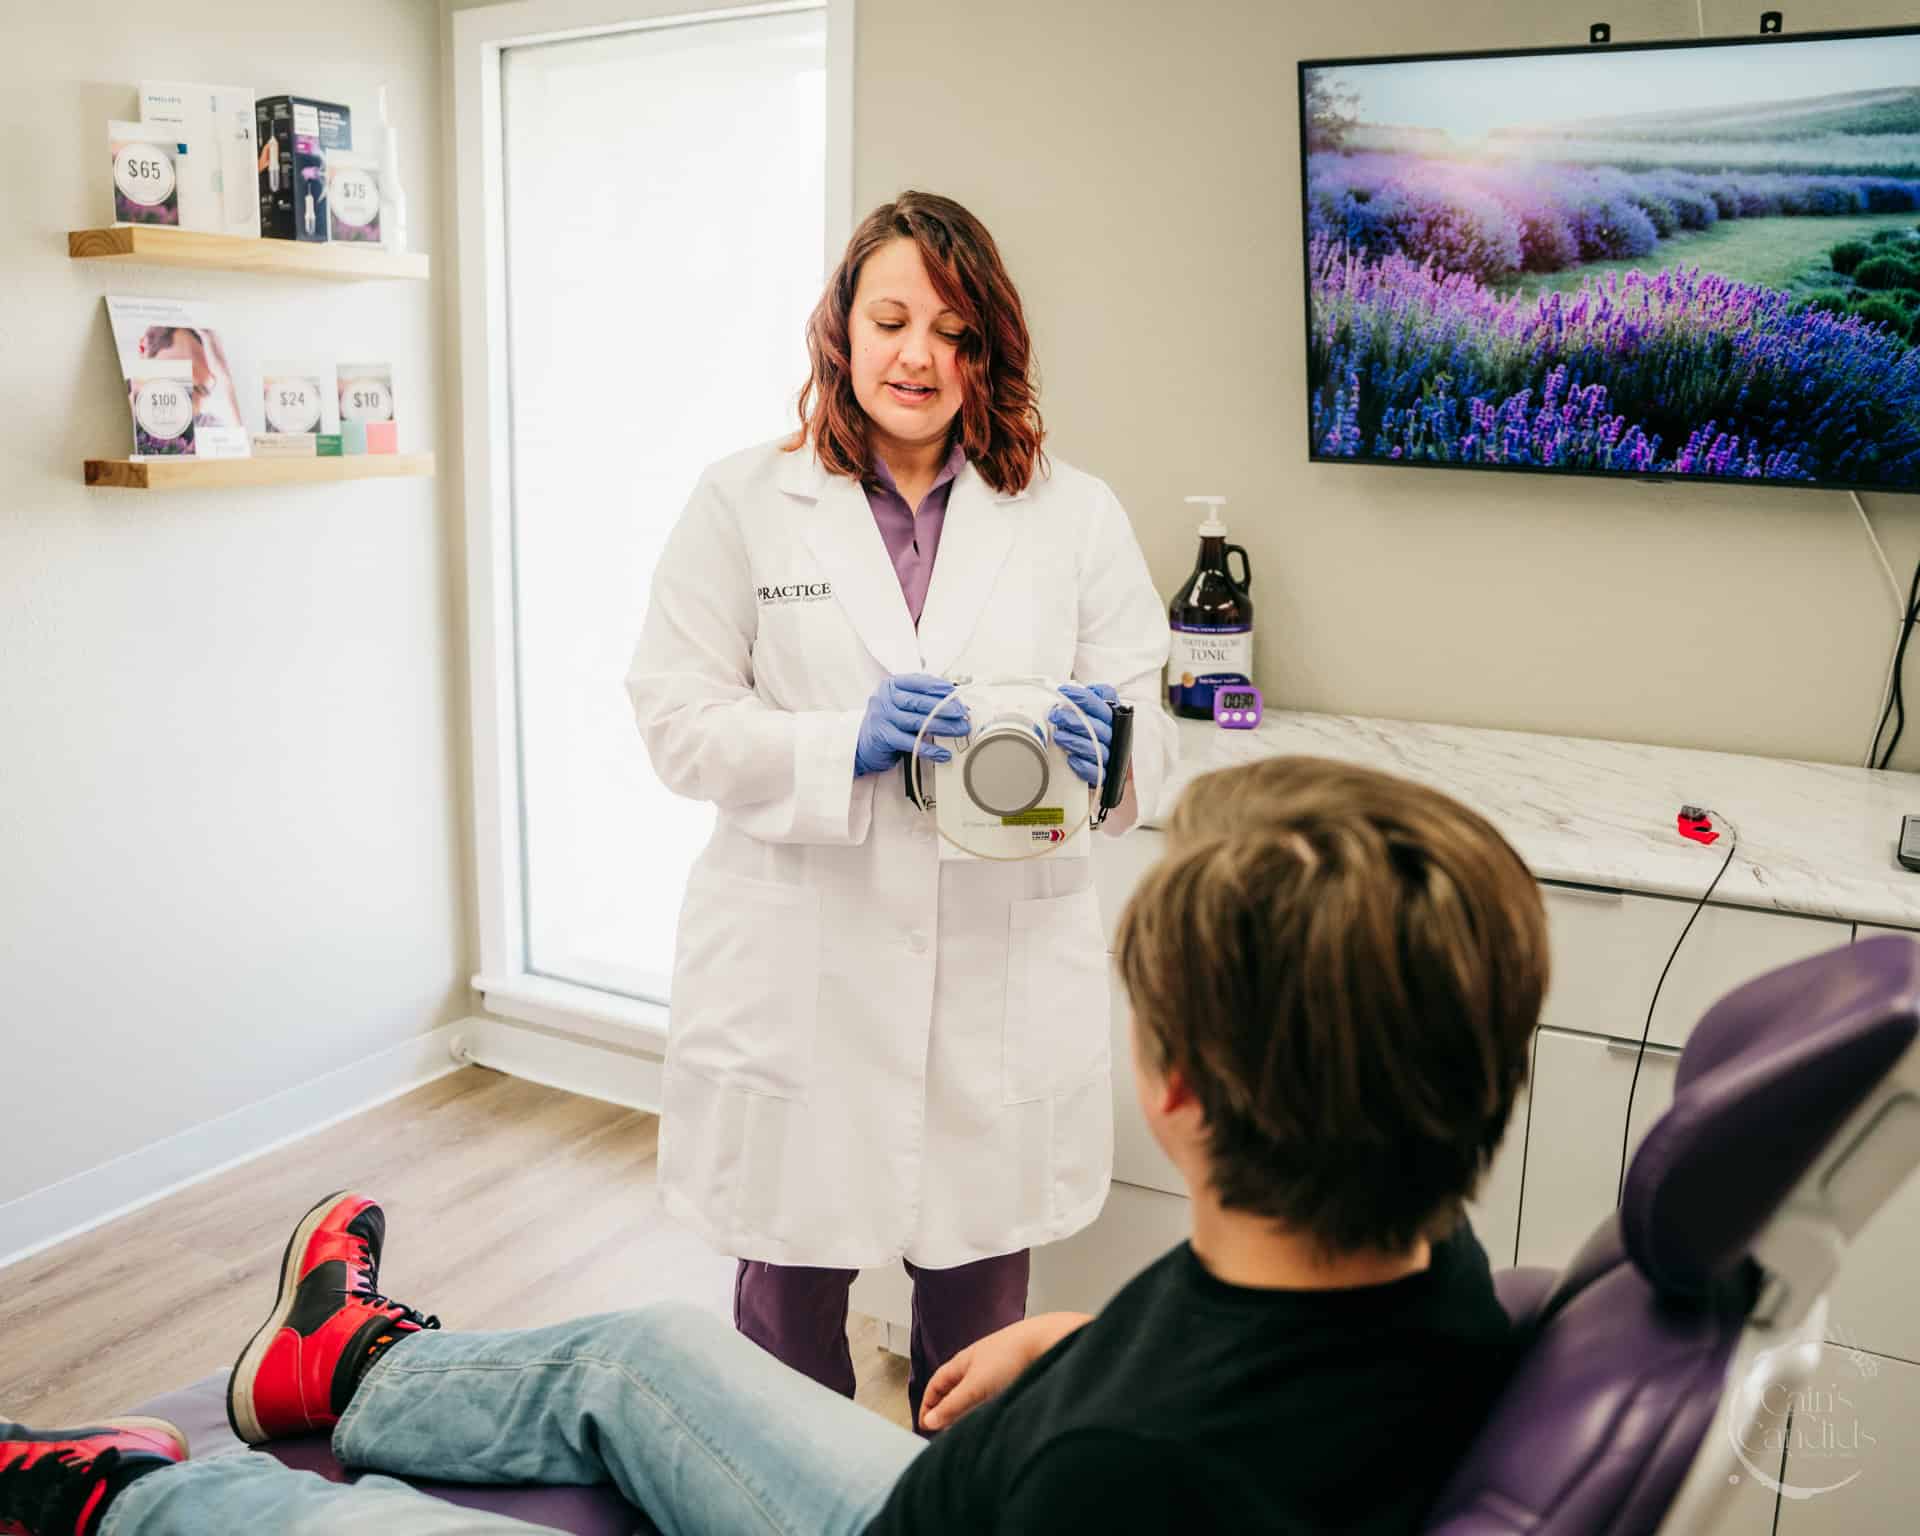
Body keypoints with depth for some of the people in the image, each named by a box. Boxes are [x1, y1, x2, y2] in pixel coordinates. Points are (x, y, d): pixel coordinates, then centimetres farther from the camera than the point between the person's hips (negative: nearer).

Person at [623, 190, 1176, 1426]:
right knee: (788, 1308, 13)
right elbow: (677, 721, -2)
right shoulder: (743, 503, 3)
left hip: (1002, 975, 1)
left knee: (981, 1321, 15)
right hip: (799, 975, -1)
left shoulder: (1077, 515, 6)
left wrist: (1099, 749, -20)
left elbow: (1151, 744, 4)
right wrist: (847, 745, -18)